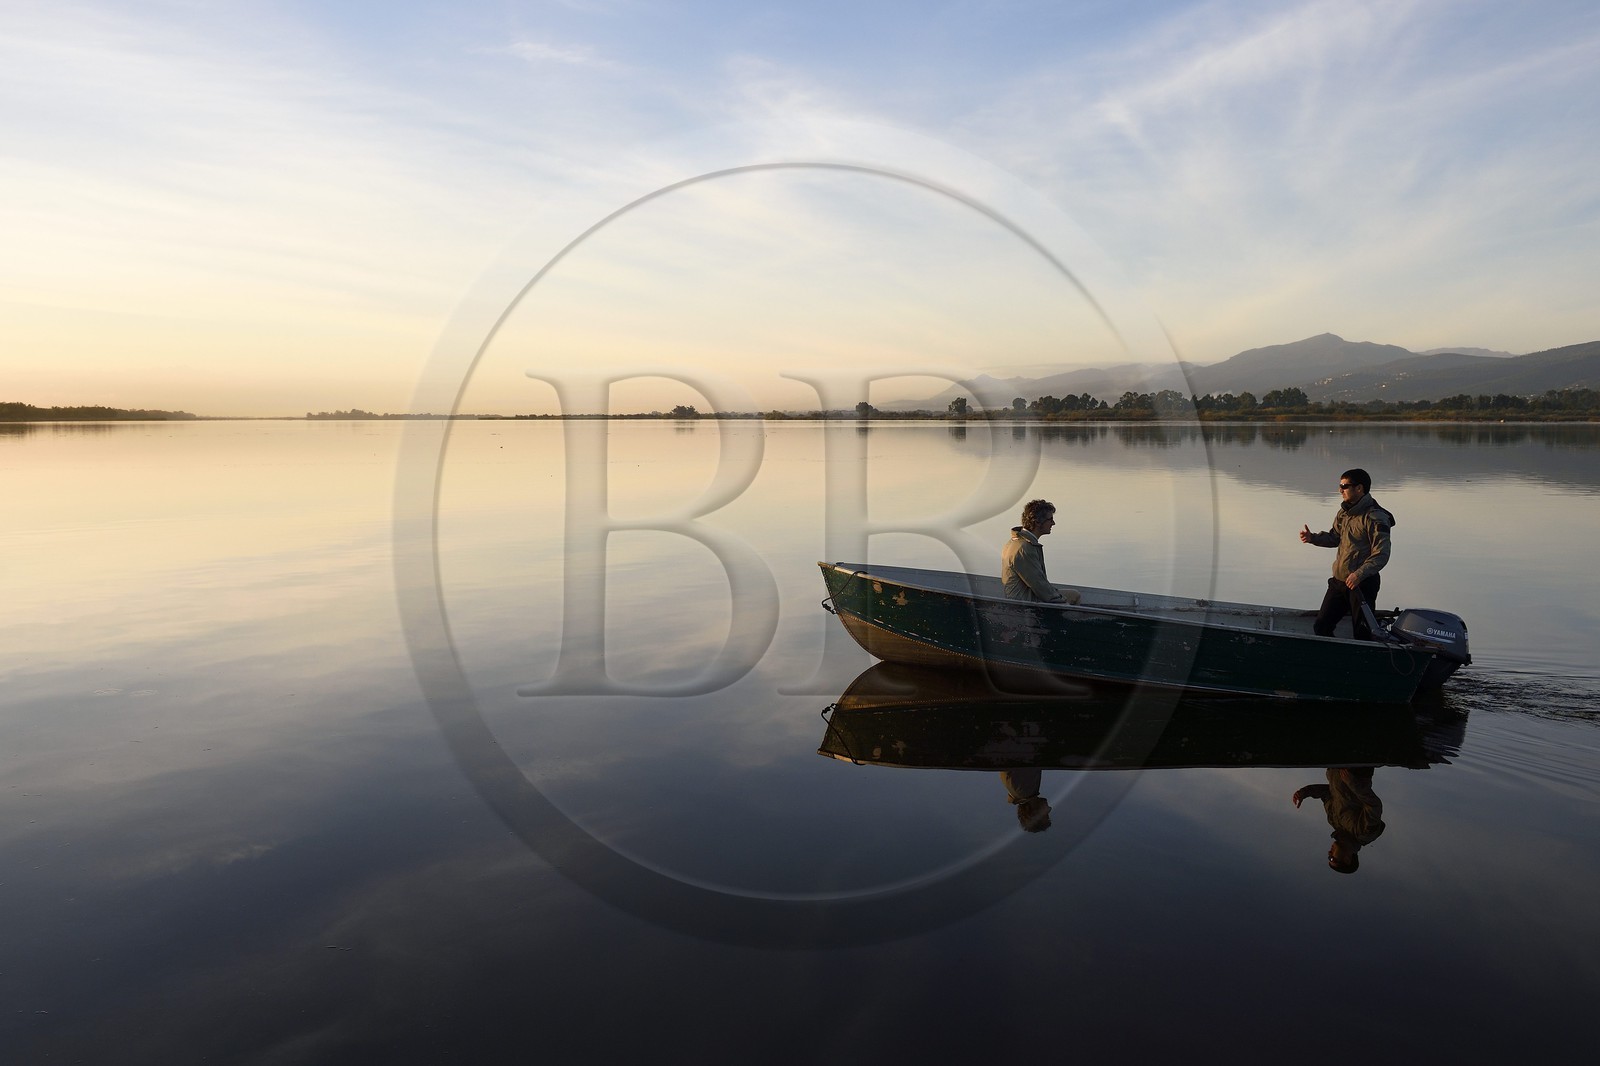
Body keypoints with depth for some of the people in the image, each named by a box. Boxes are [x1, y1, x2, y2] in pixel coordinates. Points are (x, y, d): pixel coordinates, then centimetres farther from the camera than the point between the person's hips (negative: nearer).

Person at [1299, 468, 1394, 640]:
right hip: (1338, 581, 8)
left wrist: (1360, 574, -30)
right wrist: (1313, 538, 4)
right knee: (1321, 627, 9)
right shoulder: (1343, 512, 8)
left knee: (1362, 633, 3)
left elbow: (1381, 555, -20)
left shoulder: (1375, 517, -16)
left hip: (1363, 585, -8)